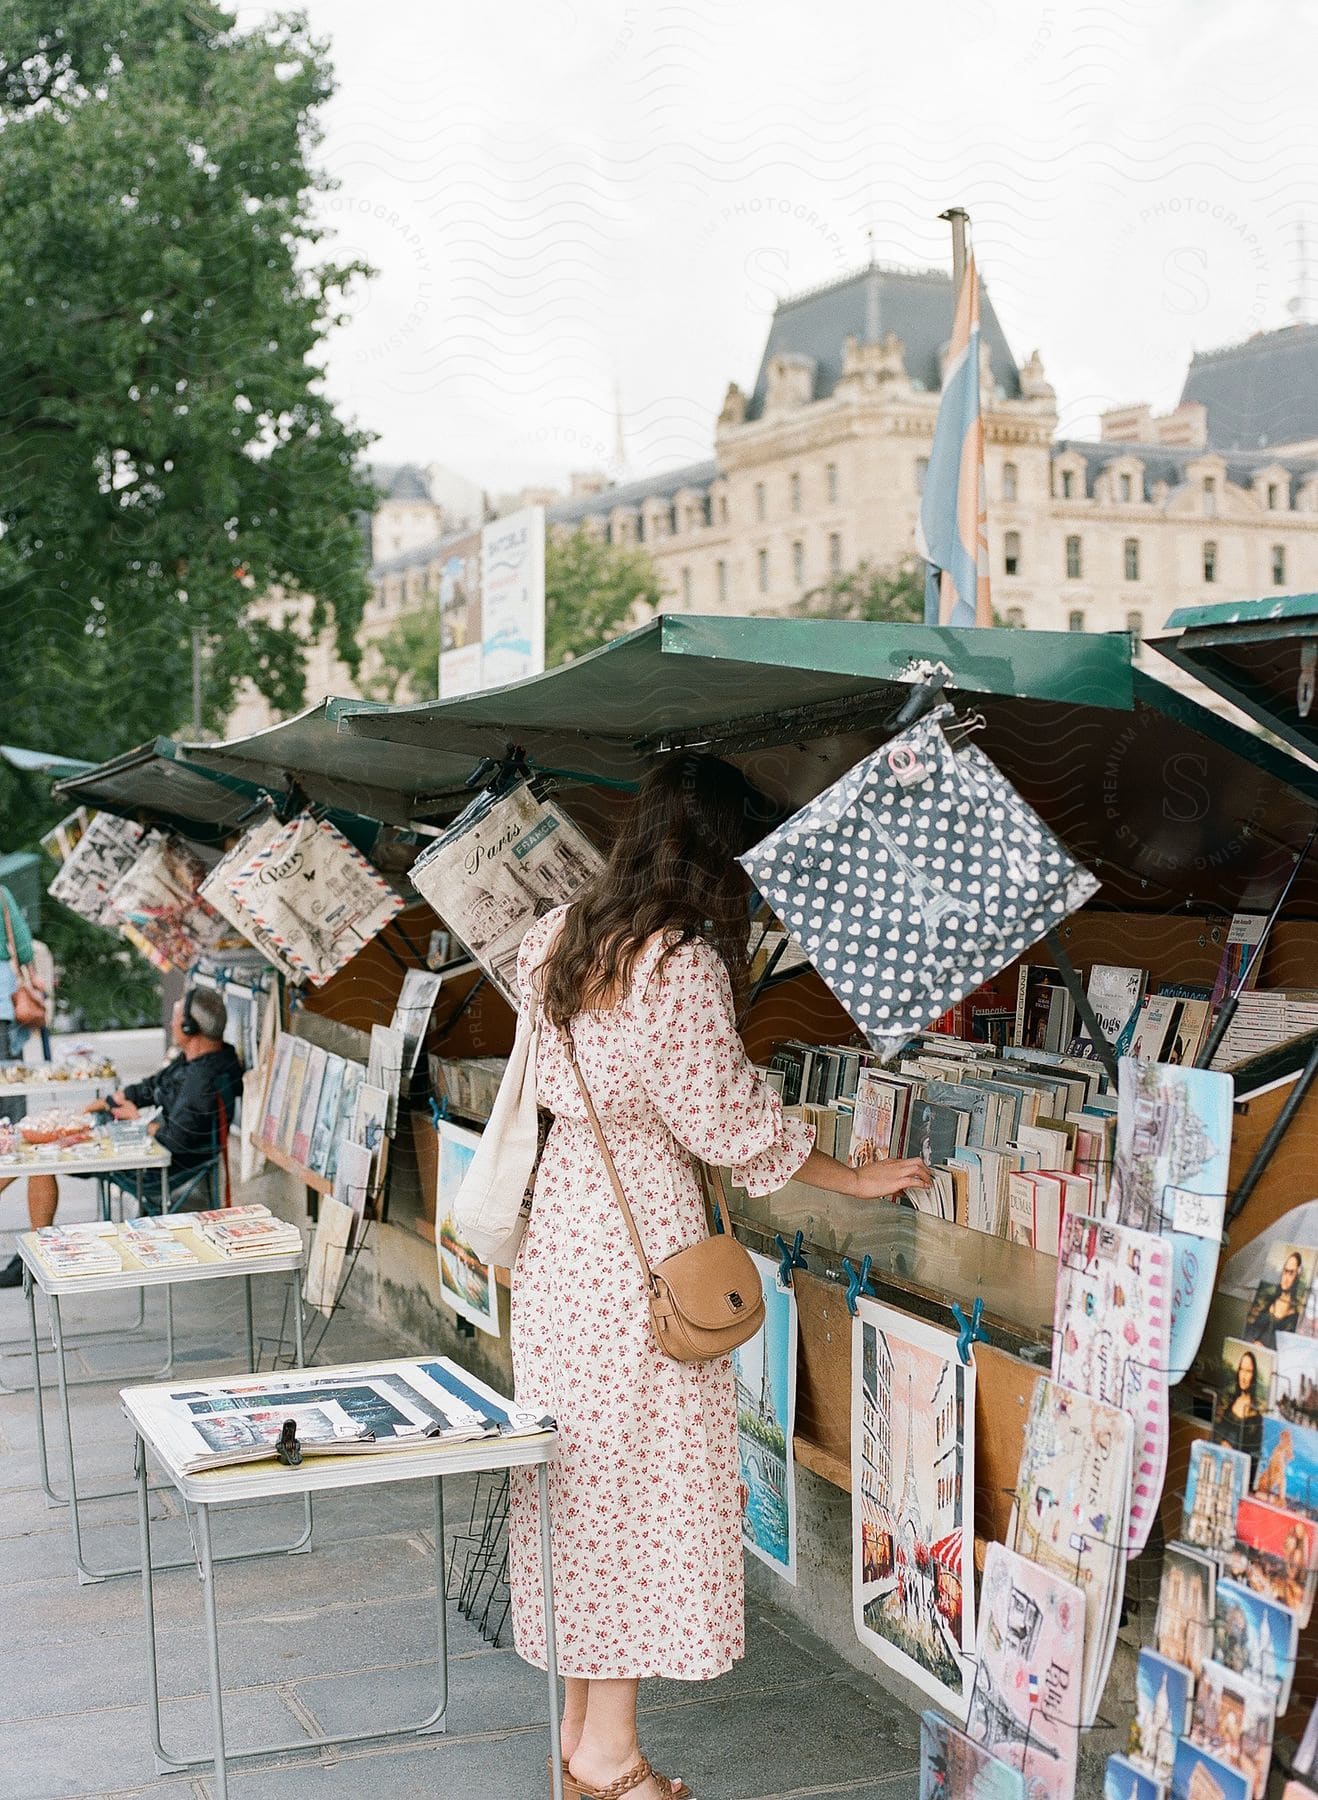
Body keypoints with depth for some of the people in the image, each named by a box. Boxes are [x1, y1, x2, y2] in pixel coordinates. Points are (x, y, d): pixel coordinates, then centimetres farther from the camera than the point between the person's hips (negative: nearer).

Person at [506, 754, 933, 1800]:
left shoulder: (562, 938, 6)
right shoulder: (683, 965, -19)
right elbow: (728, 1122, -14)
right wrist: (856, 1180, -4)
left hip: (562, 1212, 9)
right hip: (640, 1232, -8)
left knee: (579, 1470, 15)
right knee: (641, 1477, 3)